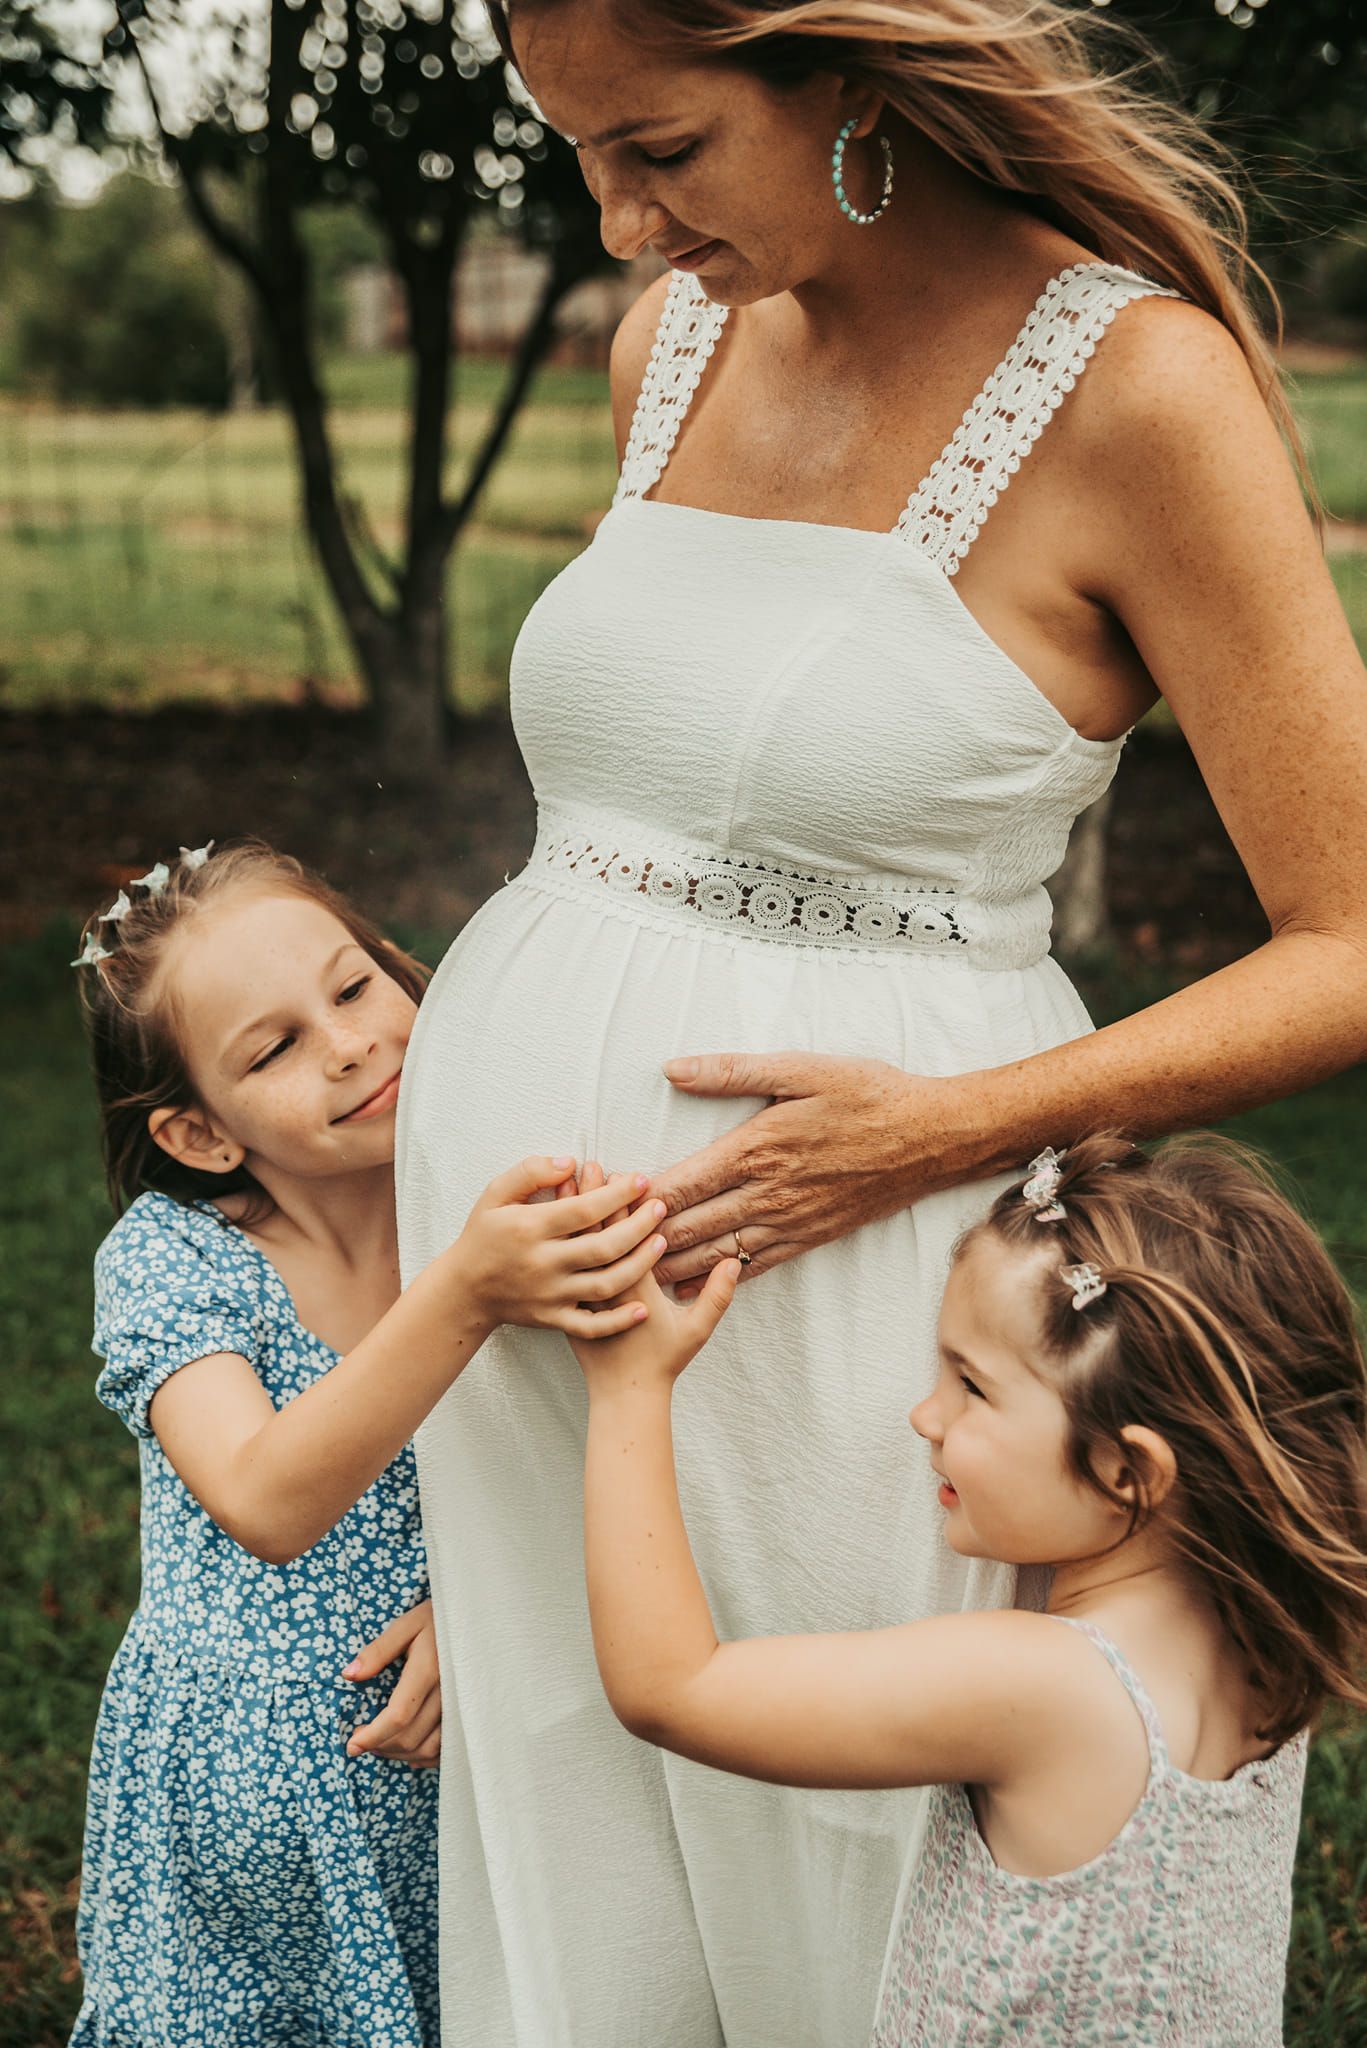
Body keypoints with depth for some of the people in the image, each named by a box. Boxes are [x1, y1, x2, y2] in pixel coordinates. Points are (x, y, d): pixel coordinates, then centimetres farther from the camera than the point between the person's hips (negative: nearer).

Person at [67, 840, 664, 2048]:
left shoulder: (488, 1201, -9)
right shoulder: (167, 1256, -18)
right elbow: (266, 1506, -35)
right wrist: (462, 1299, -46)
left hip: (441, 1750, 3)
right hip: (244, 1784, -2)